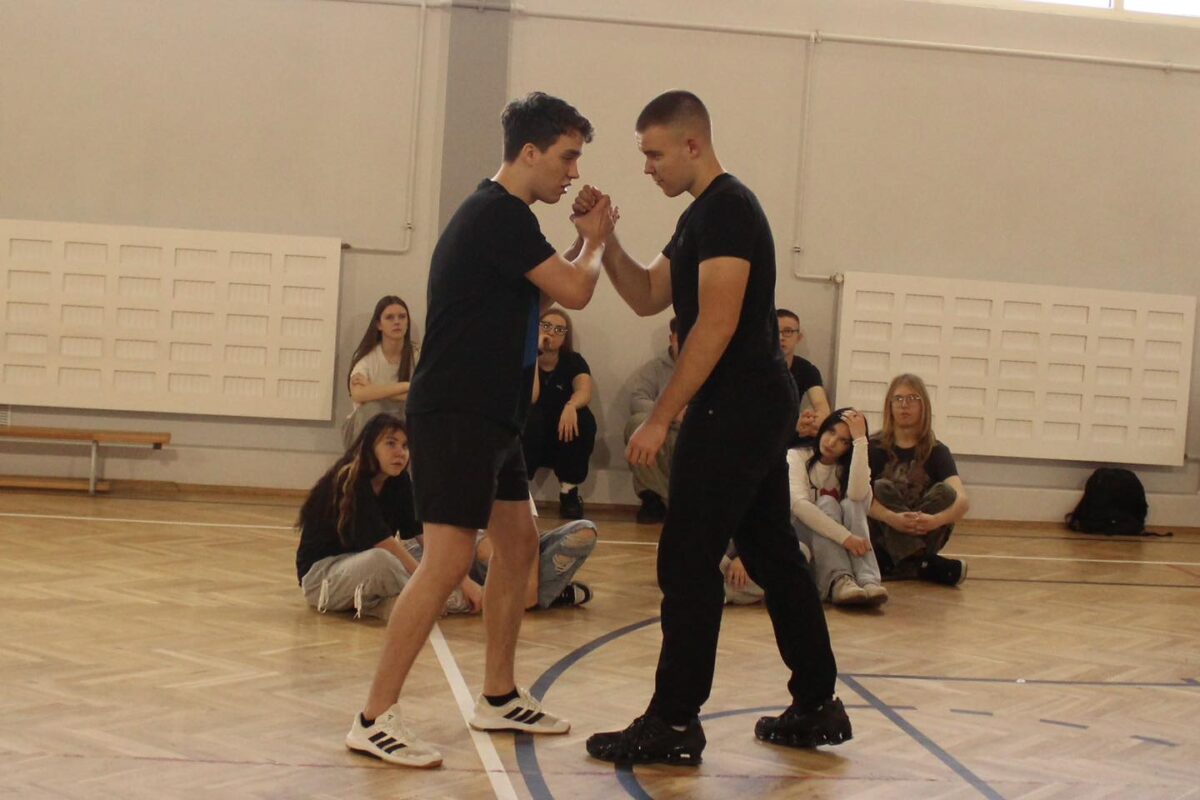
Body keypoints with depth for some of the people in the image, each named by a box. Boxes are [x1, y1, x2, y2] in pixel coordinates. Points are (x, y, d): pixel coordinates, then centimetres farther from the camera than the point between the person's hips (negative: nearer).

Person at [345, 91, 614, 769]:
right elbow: (574, 293, -17)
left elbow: (542, 294, 23)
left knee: (519, 545, 15)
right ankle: (375, 718, -9)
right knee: (450, 559, -13)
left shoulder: (503, 217, 16)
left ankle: (499, 698, 25)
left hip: (490, 415, 11)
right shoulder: (500, 214, -15)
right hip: (456, 413, -11)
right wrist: (596, 240, 2)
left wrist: (584, 242, 12)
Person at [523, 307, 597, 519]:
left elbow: (585, 392, -21)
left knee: (583, 418, -27)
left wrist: (571, 406, -44)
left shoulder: (573, 361, 0)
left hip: (563, 441, 2)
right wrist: (533, 353, -22)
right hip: (529, 441, -2)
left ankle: (569, 490, -15)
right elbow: (530, 398, -23)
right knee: (532, 415, -33)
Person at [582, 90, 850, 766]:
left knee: (689, 563, -7)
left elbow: (716, 324, -21)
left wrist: (661, 419, -21)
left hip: (738, 409, -11)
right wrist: (605, 238, 6)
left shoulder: (727, 209, -14)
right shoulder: (703, 215, 17)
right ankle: (817, 707, 21)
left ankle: (674, 724, -2)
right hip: (762, 406, 11)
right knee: (774, 554, 14)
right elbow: (647, 298, 19)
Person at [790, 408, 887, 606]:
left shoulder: (850, 466, 4)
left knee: (851, 505, -25)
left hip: (842, 548, 3)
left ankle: (868, 580, -46)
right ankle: (838, 580, -49)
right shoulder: (797, 456, -5)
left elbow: (858, 496, -23)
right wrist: (845, 536, -37)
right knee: (827, 503, -28)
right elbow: (798, 504, -25)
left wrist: (860, 439, -21)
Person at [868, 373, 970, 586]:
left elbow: (962, 500, -18)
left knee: (944, 492, -22)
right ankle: (922, 565, -35)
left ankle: (903, 565, -28)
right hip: (881, 538, -1)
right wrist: (892, 519, -39)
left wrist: (936, 520, -41)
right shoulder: (874, 448, -3)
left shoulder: (937, 452, -3)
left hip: (924, 535, 1)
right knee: (881, 488, -25)